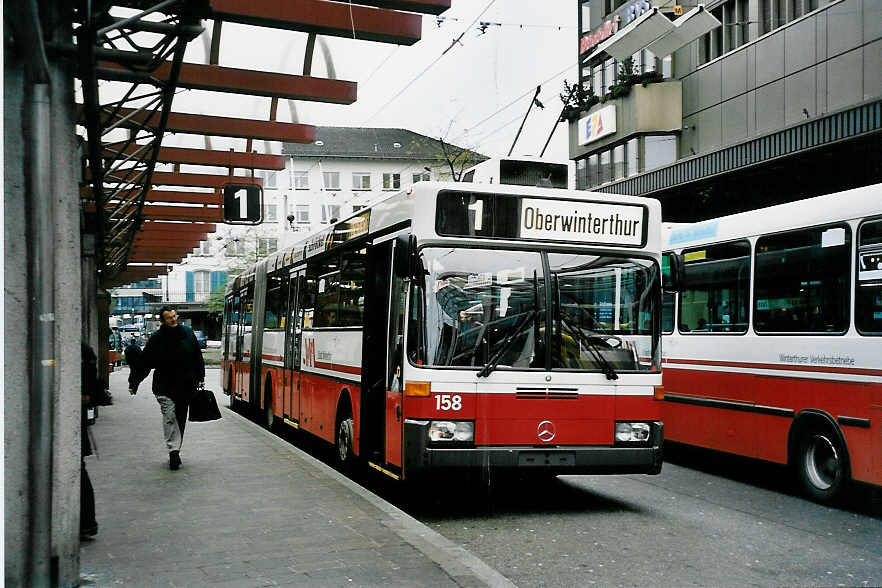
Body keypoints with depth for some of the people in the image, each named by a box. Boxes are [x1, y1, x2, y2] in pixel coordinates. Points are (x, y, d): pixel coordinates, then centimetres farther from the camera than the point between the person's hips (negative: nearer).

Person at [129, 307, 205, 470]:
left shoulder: (188, 333, 3)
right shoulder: (156, 338, -5)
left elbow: (198, 357, 13)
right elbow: (142, 362, -3)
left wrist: (200, 377, 11)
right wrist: (133, 383, -5)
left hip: (186, 386, 3)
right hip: (164, 385, -3)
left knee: (180, 418, 10)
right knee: (169, 416, -17)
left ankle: (175, 451, 21)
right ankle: (174, 451, -19)